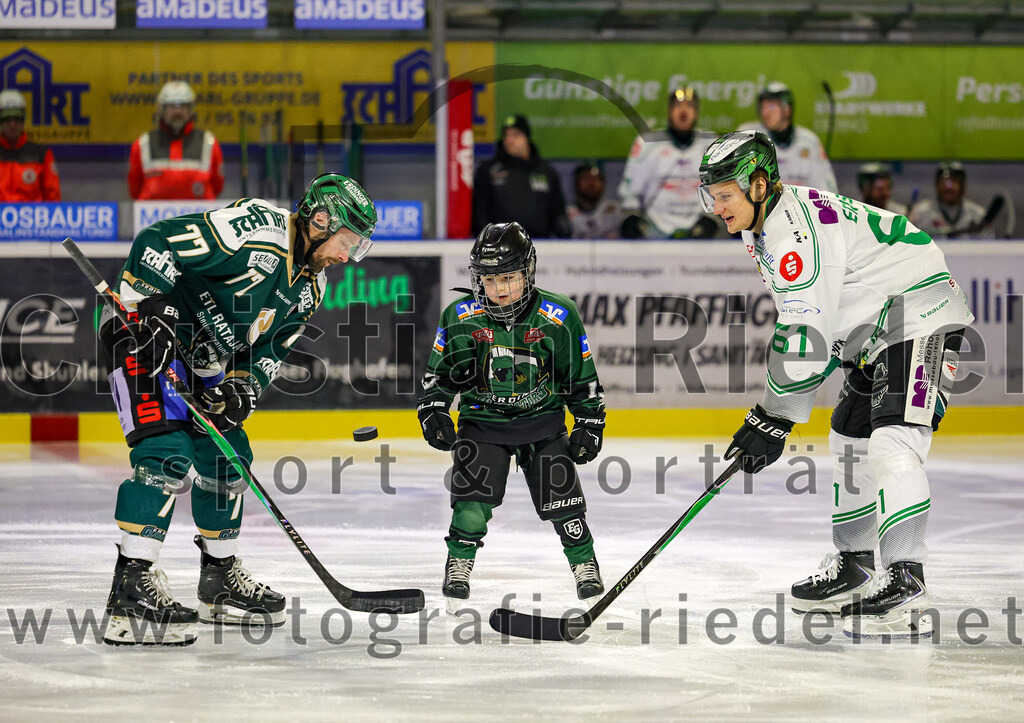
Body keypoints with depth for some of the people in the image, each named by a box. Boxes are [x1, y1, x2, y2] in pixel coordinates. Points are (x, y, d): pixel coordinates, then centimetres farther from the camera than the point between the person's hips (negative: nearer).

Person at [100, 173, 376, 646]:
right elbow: (157, 243, -25)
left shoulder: (309, 287, 8)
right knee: (167, 453, -21)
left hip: (201, 362, 10)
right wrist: (149, 309, -30)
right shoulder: (256, 229, -23)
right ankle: (131, 590, -25)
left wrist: (243, 386, -8)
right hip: (148, 337, -10)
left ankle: (220, 577, 31)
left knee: (227, 458, 14)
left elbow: (269, 347, 11)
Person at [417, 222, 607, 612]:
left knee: (560, 491, -6)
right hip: (483, 421, 0)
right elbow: (438, 371, 5)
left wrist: (590, 422, 0)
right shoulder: (460, 317, -9)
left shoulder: (559, 317, -10)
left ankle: (585, 564, 14)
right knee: (473, 494, -14)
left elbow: (582, 376, 1)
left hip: (543, 419, 0)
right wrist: (432, 411, -7)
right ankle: (459, 565, 4)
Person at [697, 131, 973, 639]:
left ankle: (906, 582, -31)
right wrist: (771, 416, 17)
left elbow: (804, 338, -28)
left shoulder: (796, 230, -24)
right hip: (873, 334, 12)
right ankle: (853, 568, 30)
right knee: (851, 443, 17)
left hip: (919, 318, -12)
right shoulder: (767, 226, 10)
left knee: (892, 441, -25)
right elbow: (799, 324, 22)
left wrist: (772, 421, -23)